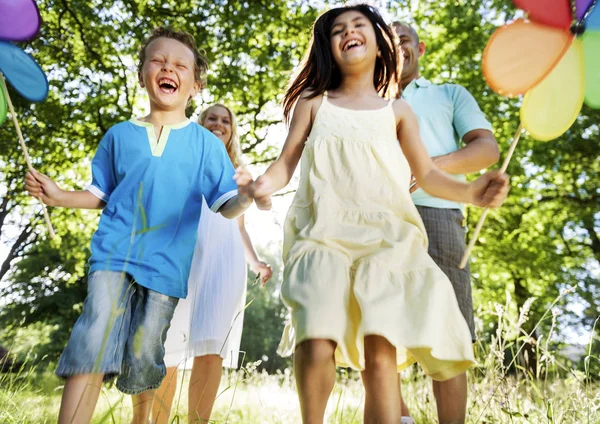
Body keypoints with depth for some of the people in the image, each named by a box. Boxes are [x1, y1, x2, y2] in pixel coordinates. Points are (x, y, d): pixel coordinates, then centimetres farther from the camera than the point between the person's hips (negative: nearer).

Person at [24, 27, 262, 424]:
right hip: (114, 254, 1)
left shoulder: (206, 143, 4)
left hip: (168, 265, 0)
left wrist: (245, 197, -22)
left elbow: (226, 207, 0)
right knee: (92, 350, -14)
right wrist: (60, 195, 2)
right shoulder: (119, 135, 9)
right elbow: (102, 195, 18)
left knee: (144, 360, 8)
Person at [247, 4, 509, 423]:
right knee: (316, 346, -16)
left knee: (381, 354, -12)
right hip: (322, 236, 0)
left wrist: (469, 191, -7)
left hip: (385, 237, 1)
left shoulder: (397, 111, 16)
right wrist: (266, 182, -16)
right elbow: (286, 162, 8)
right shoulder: (313, 103, 15)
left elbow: (427, 175, 13)